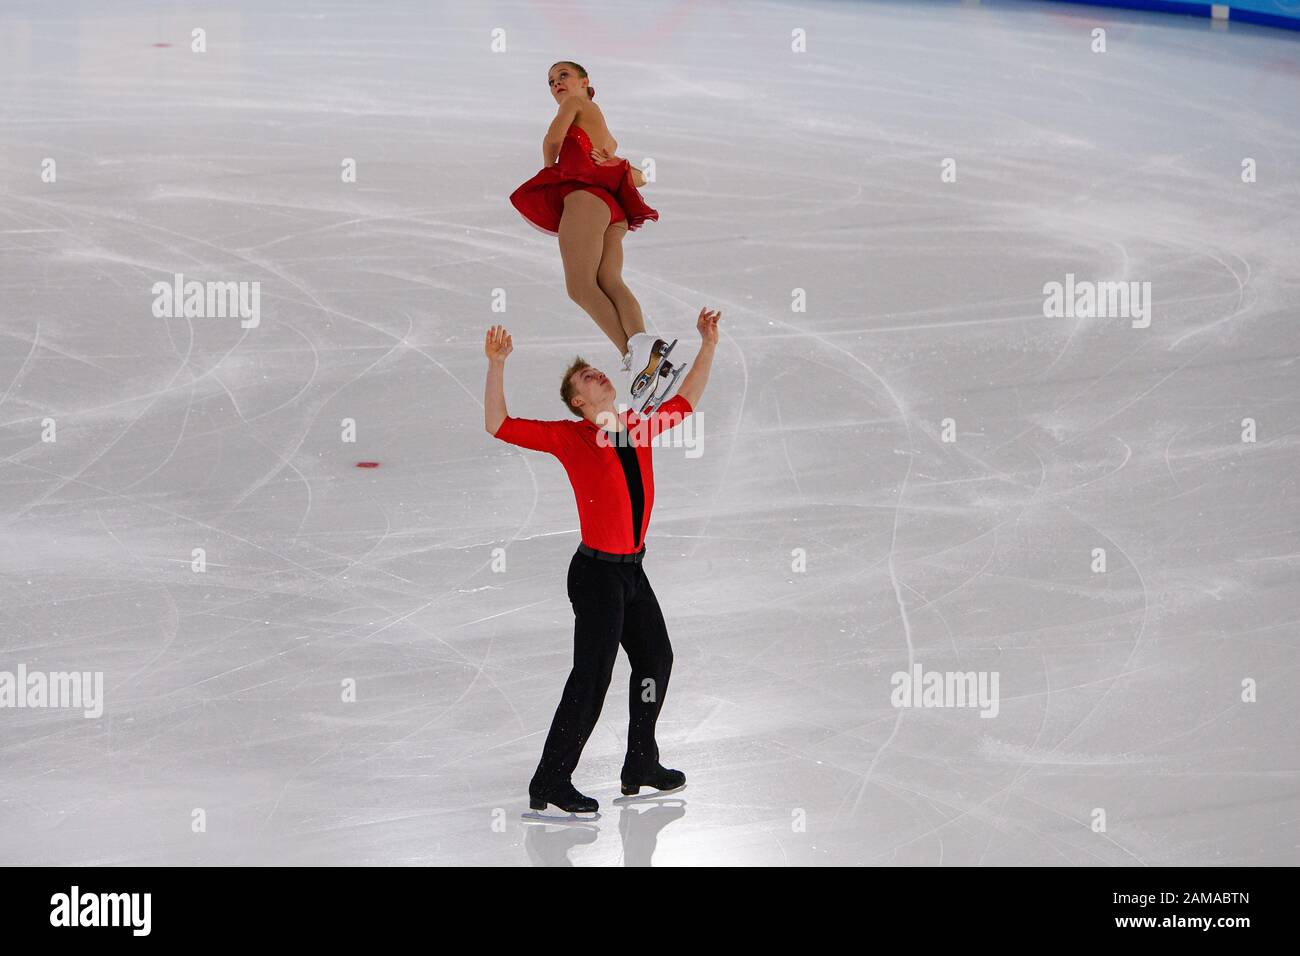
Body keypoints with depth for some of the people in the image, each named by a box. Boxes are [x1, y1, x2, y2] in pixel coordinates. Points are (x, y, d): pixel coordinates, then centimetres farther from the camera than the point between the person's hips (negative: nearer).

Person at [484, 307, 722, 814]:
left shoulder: (639, 426, 7)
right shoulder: (570, 438, -10)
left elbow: (685, 401, 24)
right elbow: (500, 426, -17)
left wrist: (708, 345, 21)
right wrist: (496, 365, -27)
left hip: (633, 570, 8)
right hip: (597, 572, -8)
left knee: (656, 659, 19)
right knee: (592, 675, -11)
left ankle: (641, 766, 35)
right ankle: (550, 783, -5)